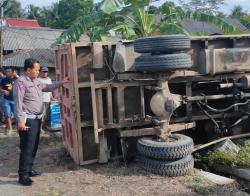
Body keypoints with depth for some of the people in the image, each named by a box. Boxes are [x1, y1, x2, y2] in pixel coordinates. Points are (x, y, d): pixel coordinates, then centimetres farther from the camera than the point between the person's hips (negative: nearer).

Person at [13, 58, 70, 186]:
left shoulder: (36, 82, 13)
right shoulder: (21, 82, -15)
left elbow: (48, 87, 26)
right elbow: (18, 102, -19)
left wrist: (62, 82, 18)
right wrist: (20, 120, -23)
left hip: (36, 119, 10)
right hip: (27, 120, -9)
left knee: (34, 146, 15)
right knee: (27, 148, -7)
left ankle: (29, 170, 27)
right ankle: (23, 175, 0)